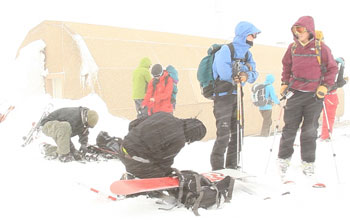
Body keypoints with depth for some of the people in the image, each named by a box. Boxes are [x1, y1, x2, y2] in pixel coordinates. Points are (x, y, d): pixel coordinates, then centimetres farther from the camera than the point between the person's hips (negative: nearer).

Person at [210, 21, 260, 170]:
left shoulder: (247, 53, 16)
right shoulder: (226, 49, -8)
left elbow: (254, 75, 6)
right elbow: (223, 71, -24)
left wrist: (247, 75, -18)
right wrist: (245, 69, -11)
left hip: (237, 95, 8)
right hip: (223, 95, -8)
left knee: (238, 132, 10)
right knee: (224, 133, -11)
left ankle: (232, 166, 21)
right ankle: (217, 167, -2)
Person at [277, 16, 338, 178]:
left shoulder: (321, 48, -4)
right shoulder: (293, 47, 4)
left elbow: (332, 68, 4)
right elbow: (287, 66, 18)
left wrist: (325, 86, -7)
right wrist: (284, 83, 9)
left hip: (315, 95, -1)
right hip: (295, 93, 2)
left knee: (310, 131, 6)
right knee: (289, 128, 3)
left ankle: (308, 163, 18)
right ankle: (283, 159, 16)